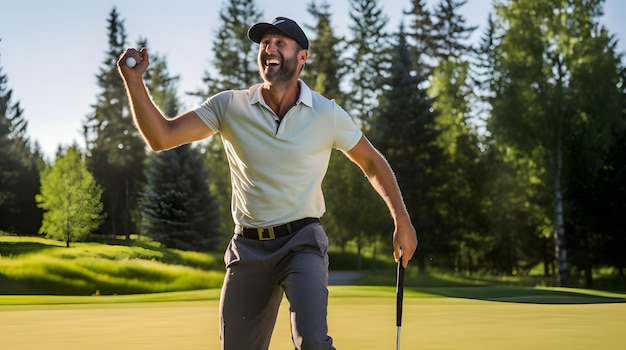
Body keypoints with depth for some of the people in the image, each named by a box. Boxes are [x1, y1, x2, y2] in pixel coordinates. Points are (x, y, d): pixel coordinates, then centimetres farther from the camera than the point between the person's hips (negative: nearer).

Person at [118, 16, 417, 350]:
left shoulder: (328, 114, -3)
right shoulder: (229, 106, -2)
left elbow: (372, 162, 10)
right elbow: (161, 137, -9)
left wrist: (402, 220, 5)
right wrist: (133, 79, -21)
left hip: (302, 243, -2)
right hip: (248, 248, 2)